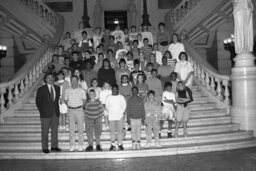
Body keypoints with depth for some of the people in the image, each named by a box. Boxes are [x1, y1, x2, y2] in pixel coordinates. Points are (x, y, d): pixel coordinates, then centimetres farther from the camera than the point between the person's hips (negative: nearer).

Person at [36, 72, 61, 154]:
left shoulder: (57, 88, 8)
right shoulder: (41, 89, -4)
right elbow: (38, 101, 0)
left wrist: (56, 109, 7)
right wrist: (41, 111, -1)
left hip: (55, 113, 4)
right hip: (45, 113, -4)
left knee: (55, 130, 8)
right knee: (45, 131, 2)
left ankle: (54, 146, 18)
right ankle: (45, 148, 11)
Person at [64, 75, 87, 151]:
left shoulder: (82, 90, 0)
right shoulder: (67, 91, 6)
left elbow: (84, 100, 5)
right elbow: (65, 100, 14)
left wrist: (81, 107, -5)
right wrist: (69, 106, 1)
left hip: (79, 110, -1)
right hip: (70, 110, 2)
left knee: (80, 128, 2)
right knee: (71, 128, 3)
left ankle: (80, 145, 10)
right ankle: (72, 145, 10)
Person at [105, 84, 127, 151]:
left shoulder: (121, 97, 3)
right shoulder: (108, 97, 4)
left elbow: (124, 106, 6)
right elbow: (107, 106, 10)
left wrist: (121, 113, 0)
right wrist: (110, 113, 5)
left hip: (119, 116, 0)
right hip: (111, 117, 0)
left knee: (119, 130, 1)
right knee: (112, 131, 2)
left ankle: (120, 144, 11)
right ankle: (113, 144, 12)